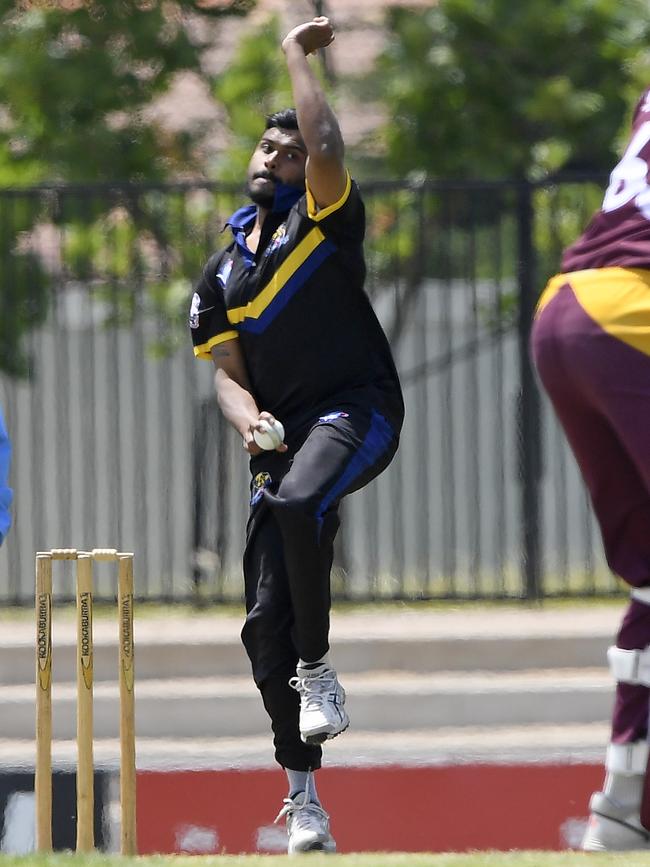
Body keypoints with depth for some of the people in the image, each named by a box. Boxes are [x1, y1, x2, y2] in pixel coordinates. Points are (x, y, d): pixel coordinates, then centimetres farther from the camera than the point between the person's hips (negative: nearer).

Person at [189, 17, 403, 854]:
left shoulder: (326, 219, 2)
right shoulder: (222, 273, 16)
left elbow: (326, 148, -18)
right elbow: (227, 371, 10)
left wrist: (298, 57, -6)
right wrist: (249, 420, -12)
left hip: (357, 409, -6)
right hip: (282, 437, 6)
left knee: (295, 504, -38)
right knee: (265, 624, -2)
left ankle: (317, 667, -19)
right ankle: (302, 798, 6)